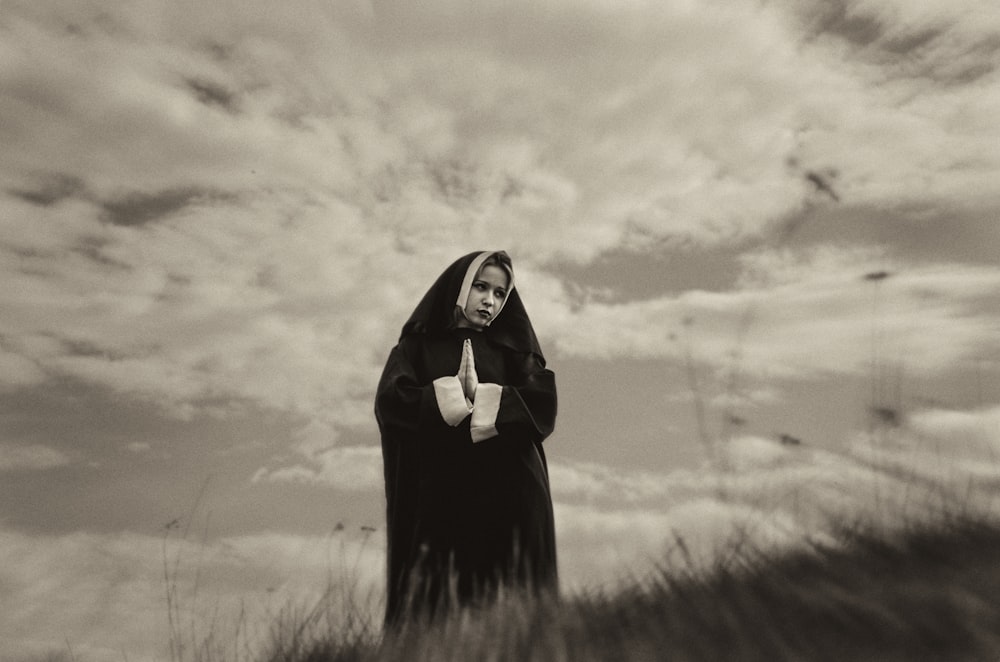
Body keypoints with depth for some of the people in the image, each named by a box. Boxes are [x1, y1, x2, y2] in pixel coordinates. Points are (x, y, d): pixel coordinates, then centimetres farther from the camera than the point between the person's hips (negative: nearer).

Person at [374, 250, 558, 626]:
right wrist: (452, 396, -7)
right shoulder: (419, 344, 13)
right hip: (438, 498, -1)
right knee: (436, 599, -7)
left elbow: (544, 404, -1)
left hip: (508, 498, 2)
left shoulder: (513, 350, 18)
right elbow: (391, 401, -5)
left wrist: (481, 396, -9)